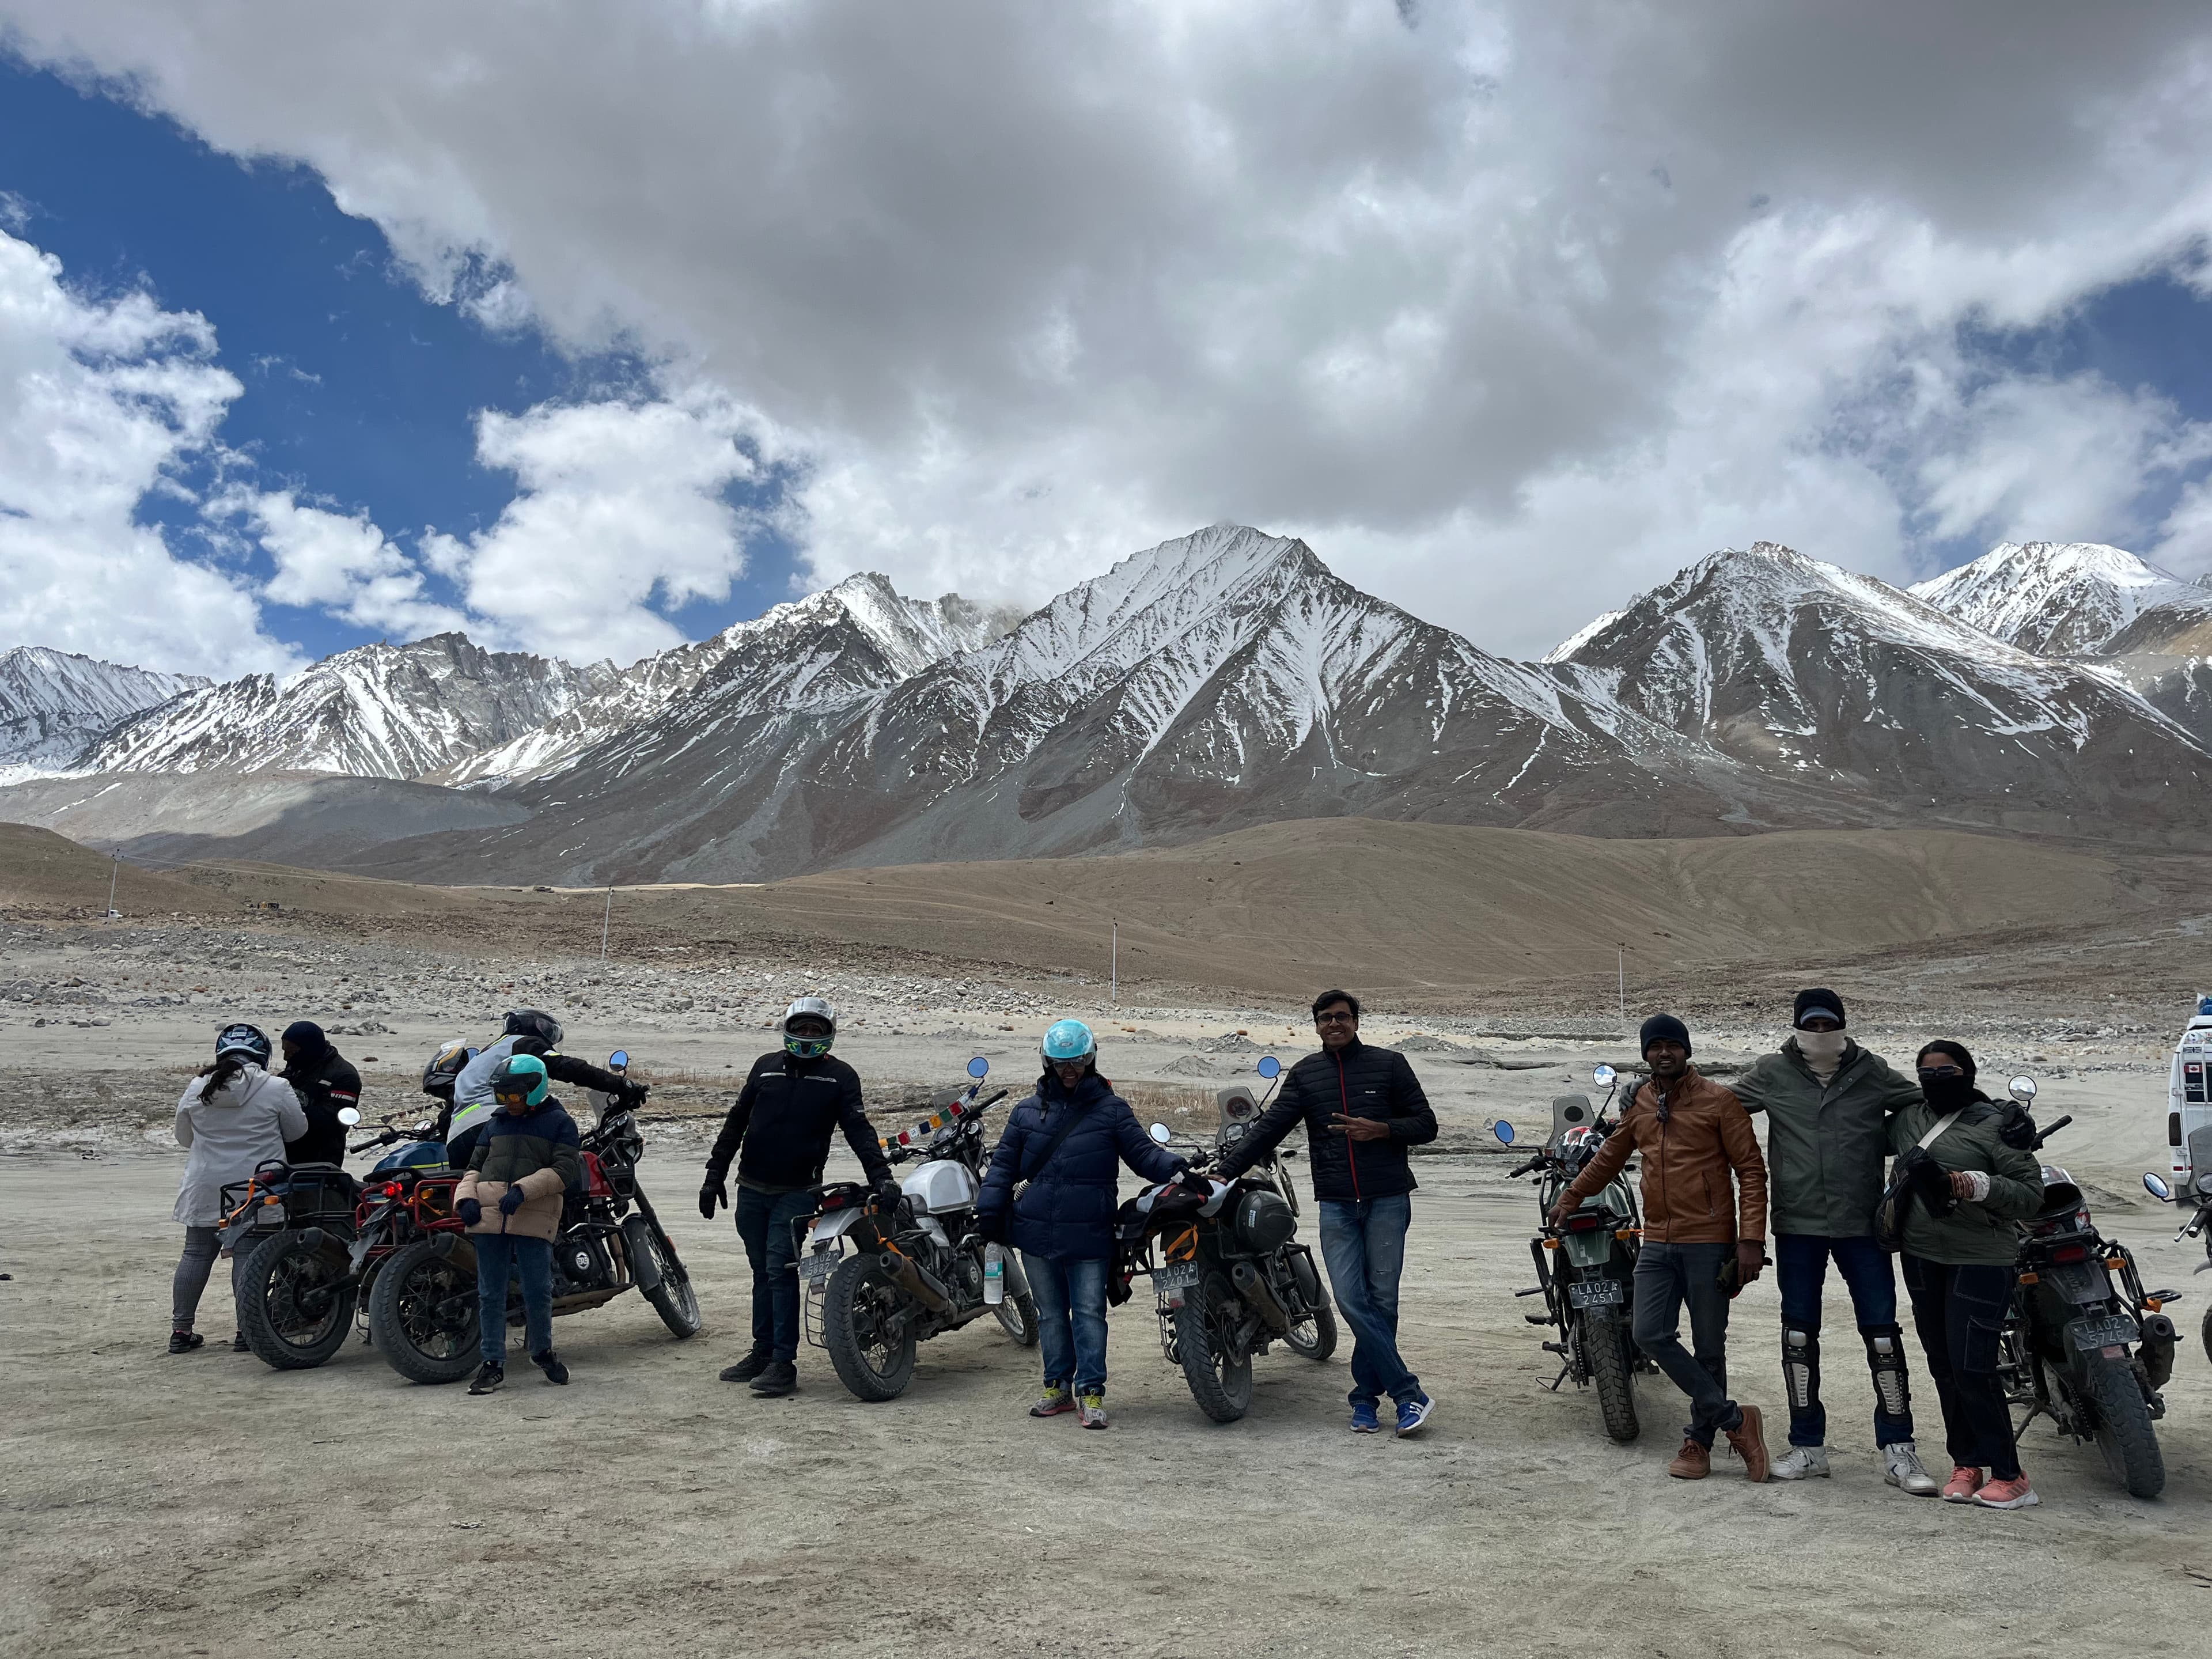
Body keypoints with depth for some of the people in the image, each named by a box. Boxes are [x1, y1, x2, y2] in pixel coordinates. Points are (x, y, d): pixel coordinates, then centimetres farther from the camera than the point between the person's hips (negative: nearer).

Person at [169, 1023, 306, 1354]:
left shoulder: (196, 1088, 2)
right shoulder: (276, 1090, -9)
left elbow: (184, 1137, 13)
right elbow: (297, 1130, 3)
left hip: (205, 1189, 3)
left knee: (196, 1254, 12)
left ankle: (181, 1330, 16)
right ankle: (247, 1329, 4)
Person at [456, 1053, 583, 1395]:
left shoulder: (560, 1123, 5)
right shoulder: (495, 1124, 20)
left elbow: (564, 1170, -5)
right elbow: (475, 1166, 22)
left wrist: (522, 1190, -17)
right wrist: (466, 1198, 2)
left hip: (534, 1218, -4)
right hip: (488, 1216, 4)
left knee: (538, 1291, -3)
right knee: (491, 1293, 6)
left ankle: (541, 1350, 22)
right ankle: (493, 1364, 14)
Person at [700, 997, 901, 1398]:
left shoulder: (840, 1076, 0)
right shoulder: (767, 1066, 9)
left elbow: (859, 1131, -5)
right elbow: (736, 1122, 14)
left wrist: (881, 1177, -18)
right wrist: (715, 1175, 11)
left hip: (797, 1192, -4)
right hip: (751, 1189, 4)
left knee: (780, 1270, -9)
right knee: (762, 1272, 12)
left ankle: (784, 1362, -5)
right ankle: (763, 1353, 22)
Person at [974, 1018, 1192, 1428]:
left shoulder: (1112, 1110, 4)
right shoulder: (1027, 1112, 9)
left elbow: (1141, 1152, 0)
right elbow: (1004, 1163, 11)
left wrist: (1175, 1167, -18)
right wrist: (989, 1210, 0)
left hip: (1089, 1236, -3)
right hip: (1036, 1232, 3)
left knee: (1089, 1312, -1)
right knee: (1051, 1313, 13)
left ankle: (1091, 1392, 6)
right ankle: (1058, 1386, 24)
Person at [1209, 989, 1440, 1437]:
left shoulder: (1388, 1064, 5)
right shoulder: (1305, 1074, 11)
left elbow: (1426, 1125, 6)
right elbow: (1268, 1129, 5)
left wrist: (1381, 1130, -12)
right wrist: (1225, 1171, -5)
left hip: (1387, 1201, -2)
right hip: (1336, 1205, 2)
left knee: (1381, 1300, -1)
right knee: (1352, 1301, -8)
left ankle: (1366, 1396, 13)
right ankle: (1409, 1394, -1)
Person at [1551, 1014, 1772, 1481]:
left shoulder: (1717, 1100, -4)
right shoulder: (1639, 1103, 11)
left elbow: (1751, 1170, -5)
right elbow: (1609, 1157, 25)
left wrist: (1751, 1239, -13)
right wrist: (1569, 1199, 30)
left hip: (1709, 1244, -4)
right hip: (1657, 1244, 4)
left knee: (1708, 1348, 3)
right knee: (1650, 1334, -6)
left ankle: (1700, 1440, 18)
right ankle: (1734, 1419, 4)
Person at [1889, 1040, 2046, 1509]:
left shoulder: (1993, 1124, -7)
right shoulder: (1908, 1120, 10)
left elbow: (2031, 1193, -10)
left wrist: (1976, 1185, -24)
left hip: (1980, 1262, -6)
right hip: (1922, 1258, 6)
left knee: (1972, 1368, -11)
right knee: (1943, 1366, 10)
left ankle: (2009, 1476, 0)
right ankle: (1966, 1463, 20)